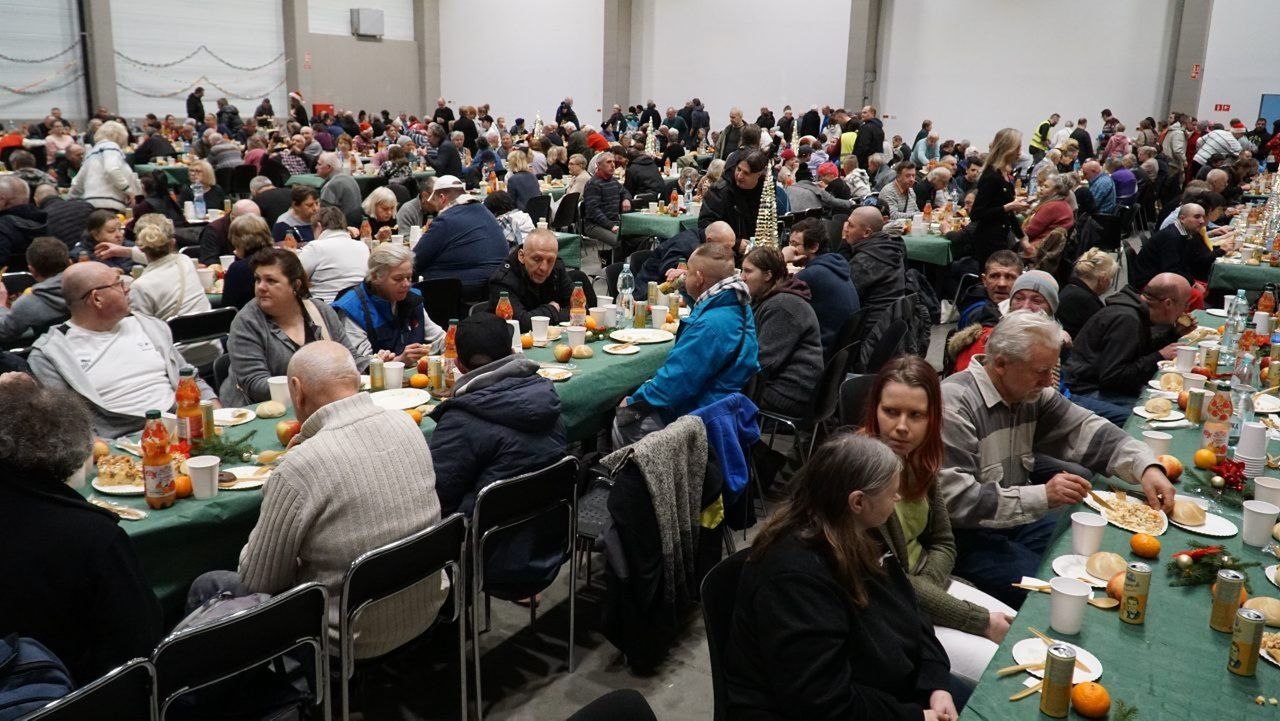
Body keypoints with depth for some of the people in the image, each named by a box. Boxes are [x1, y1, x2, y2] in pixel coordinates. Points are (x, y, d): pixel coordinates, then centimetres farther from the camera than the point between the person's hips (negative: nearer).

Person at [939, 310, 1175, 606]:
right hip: (967, 535, -8)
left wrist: (1146, 467, -13)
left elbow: (1084, 430, 4)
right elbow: (956, 498, -27)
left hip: (1018, 518, 8)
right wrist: (1042, 496, -31)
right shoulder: (956, 402, -23)